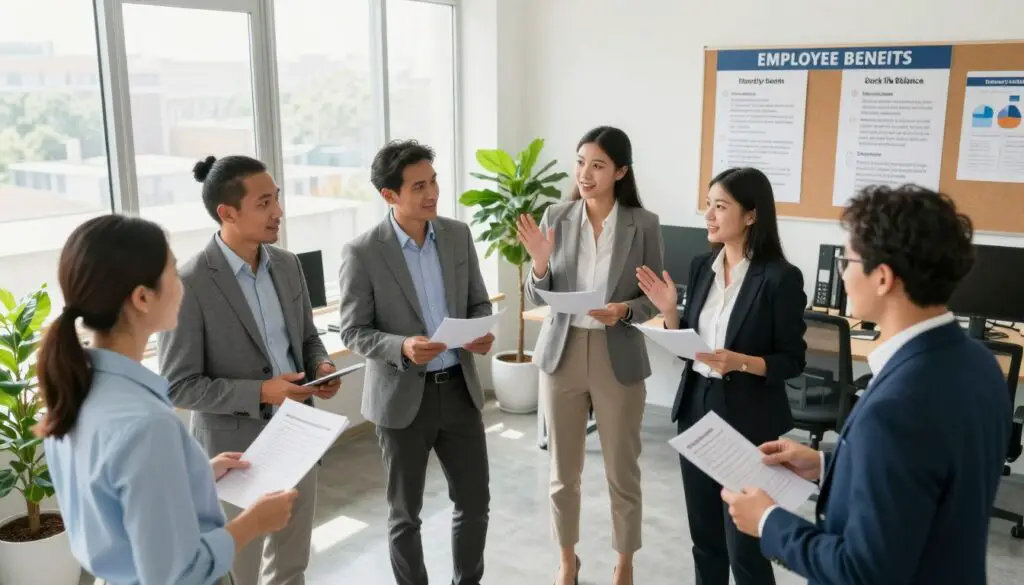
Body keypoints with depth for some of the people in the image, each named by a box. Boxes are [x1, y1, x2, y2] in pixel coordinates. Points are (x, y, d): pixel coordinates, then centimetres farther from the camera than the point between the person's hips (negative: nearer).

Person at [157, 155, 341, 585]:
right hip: (237, 450, -6)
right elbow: (178, 387, -17)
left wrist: (322, 366, -8)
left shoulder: (287, 264, 1)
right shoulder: (190, 285, -19)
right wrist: (260, 392, -25)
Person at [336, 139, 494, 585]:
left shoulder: (458, 234, 1)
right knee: (405, 513, 12)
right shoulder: (362, 253, -13)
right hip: (403, 397, -4)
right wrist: (403, 347, -28)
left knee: (475, 501, 14)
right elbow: (353, 333, -10)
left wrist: (483, 333, -13)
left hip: (460, 388, 4)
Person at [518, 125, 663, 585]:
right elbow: (537, 298, 0)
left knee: (622, 472, 12)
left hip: (618, 359, -2)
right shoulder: (555, 218, -3)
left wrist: (624, 311, -21)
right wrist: (539, 264, -20)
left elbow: (655, 298, -1)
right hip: (562, 354, 2)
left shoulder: (643, 224, -8)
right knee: (563, 471, 14)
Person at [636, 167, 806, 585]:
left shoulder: (780, 277, -13)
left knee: (744, 545, 4)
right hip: (696, 408, 6)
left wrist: (741, 362, -25)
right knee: (704, 535, 17)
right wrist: (669, 311, -6)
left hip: (748, 419, -6)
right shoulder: (702, 267, 5)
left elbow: (792, 361, -9)